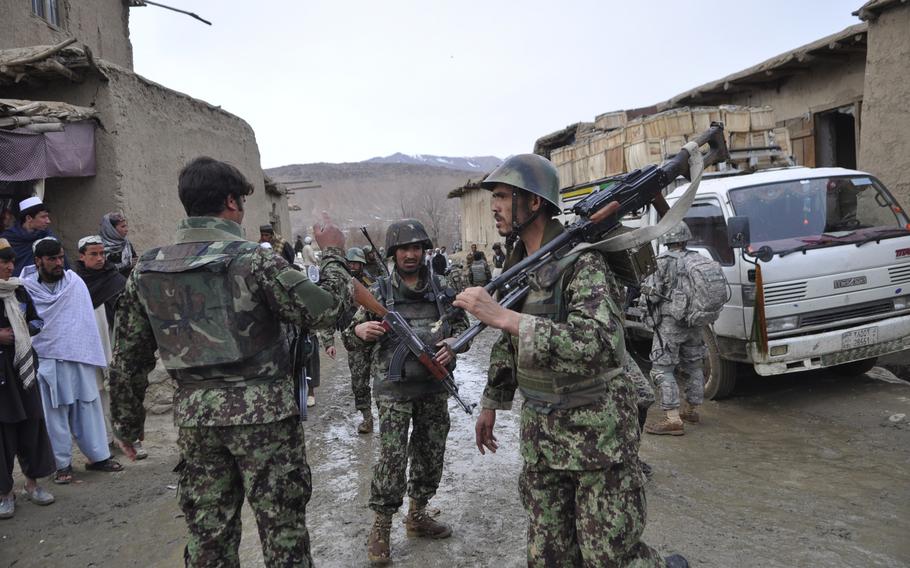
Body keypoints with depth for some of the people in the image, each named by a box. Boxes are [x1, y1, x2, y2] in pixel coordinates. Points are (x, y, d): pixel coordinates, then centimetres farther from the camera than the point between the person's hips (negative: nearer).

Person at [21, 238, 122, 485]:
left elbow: (87, 320, 3)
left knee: (89, 408, 8)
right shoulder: (26, 288, -4)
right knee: (55, 414, 5)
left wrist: (94, 356, -1)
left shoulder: (74, 282, 1)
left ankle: (98, 456, 19)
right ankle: (63, 464, 18)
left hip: (80, 358, 2)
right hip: (47, 360, -2)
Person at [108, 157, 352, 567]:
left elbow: (128, 357, 9)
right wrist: (333, 254, 3)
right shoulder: (252, 260, -13)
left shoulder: (145, 271, 4)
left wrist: (126, 423, 20)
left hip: (194, 418, 5)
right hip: (263, 414, -5)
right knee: (283, 531, 8)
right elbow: (326, 307, -13)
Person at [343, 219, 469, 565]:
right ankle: (380, 527, 10)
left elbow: (461, 322, 13)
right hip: (394, 388, -3)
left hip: (435, 386, 4)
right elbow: (352, 336, 3)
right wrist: (360, 330, -21)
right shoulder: (379, 291, -3)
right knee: (392, 458, -5)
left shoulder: (441, 287, 3)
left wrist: (452, 342, -9)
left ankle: (417, 515, 31)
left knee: (431, 453, 13)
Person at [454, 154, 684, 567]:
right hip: (540, 432, 7)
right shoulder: (517, 264, 6)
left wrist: (503, 316, -36)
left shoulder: (581, 260, -18)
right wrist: (492, 403, 21)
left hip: (597, 429, -7)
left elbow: (602, 344, -34)